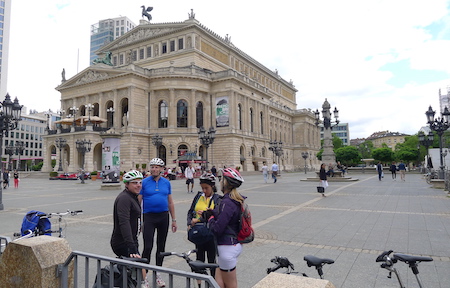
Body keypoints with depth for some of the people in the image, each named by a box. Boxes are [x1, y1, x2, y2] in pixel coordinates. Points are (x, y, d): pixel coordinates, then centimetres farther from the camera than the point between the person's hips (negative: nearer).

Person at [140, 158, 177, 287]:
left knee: (161, 246, 12)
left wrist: (174, 220, 9)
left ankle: (158, 273, 27)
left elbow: (170, 202, 10)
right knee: (148, 247, -7)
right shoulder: (144, 182, -3)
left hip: (164, 217, 3)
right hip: (149, 217, -3)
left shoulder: (166, 183, 5)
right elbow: (138, 201, -2)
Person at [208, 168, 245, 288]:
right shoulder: (236, 200, 6)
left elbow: (217, 229, -26)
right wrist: (213, 212, 4)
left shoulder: (227, 203, -24)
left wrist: (211, 218, -7)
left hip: (227, 247, -9)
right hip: (235, 243, 9)